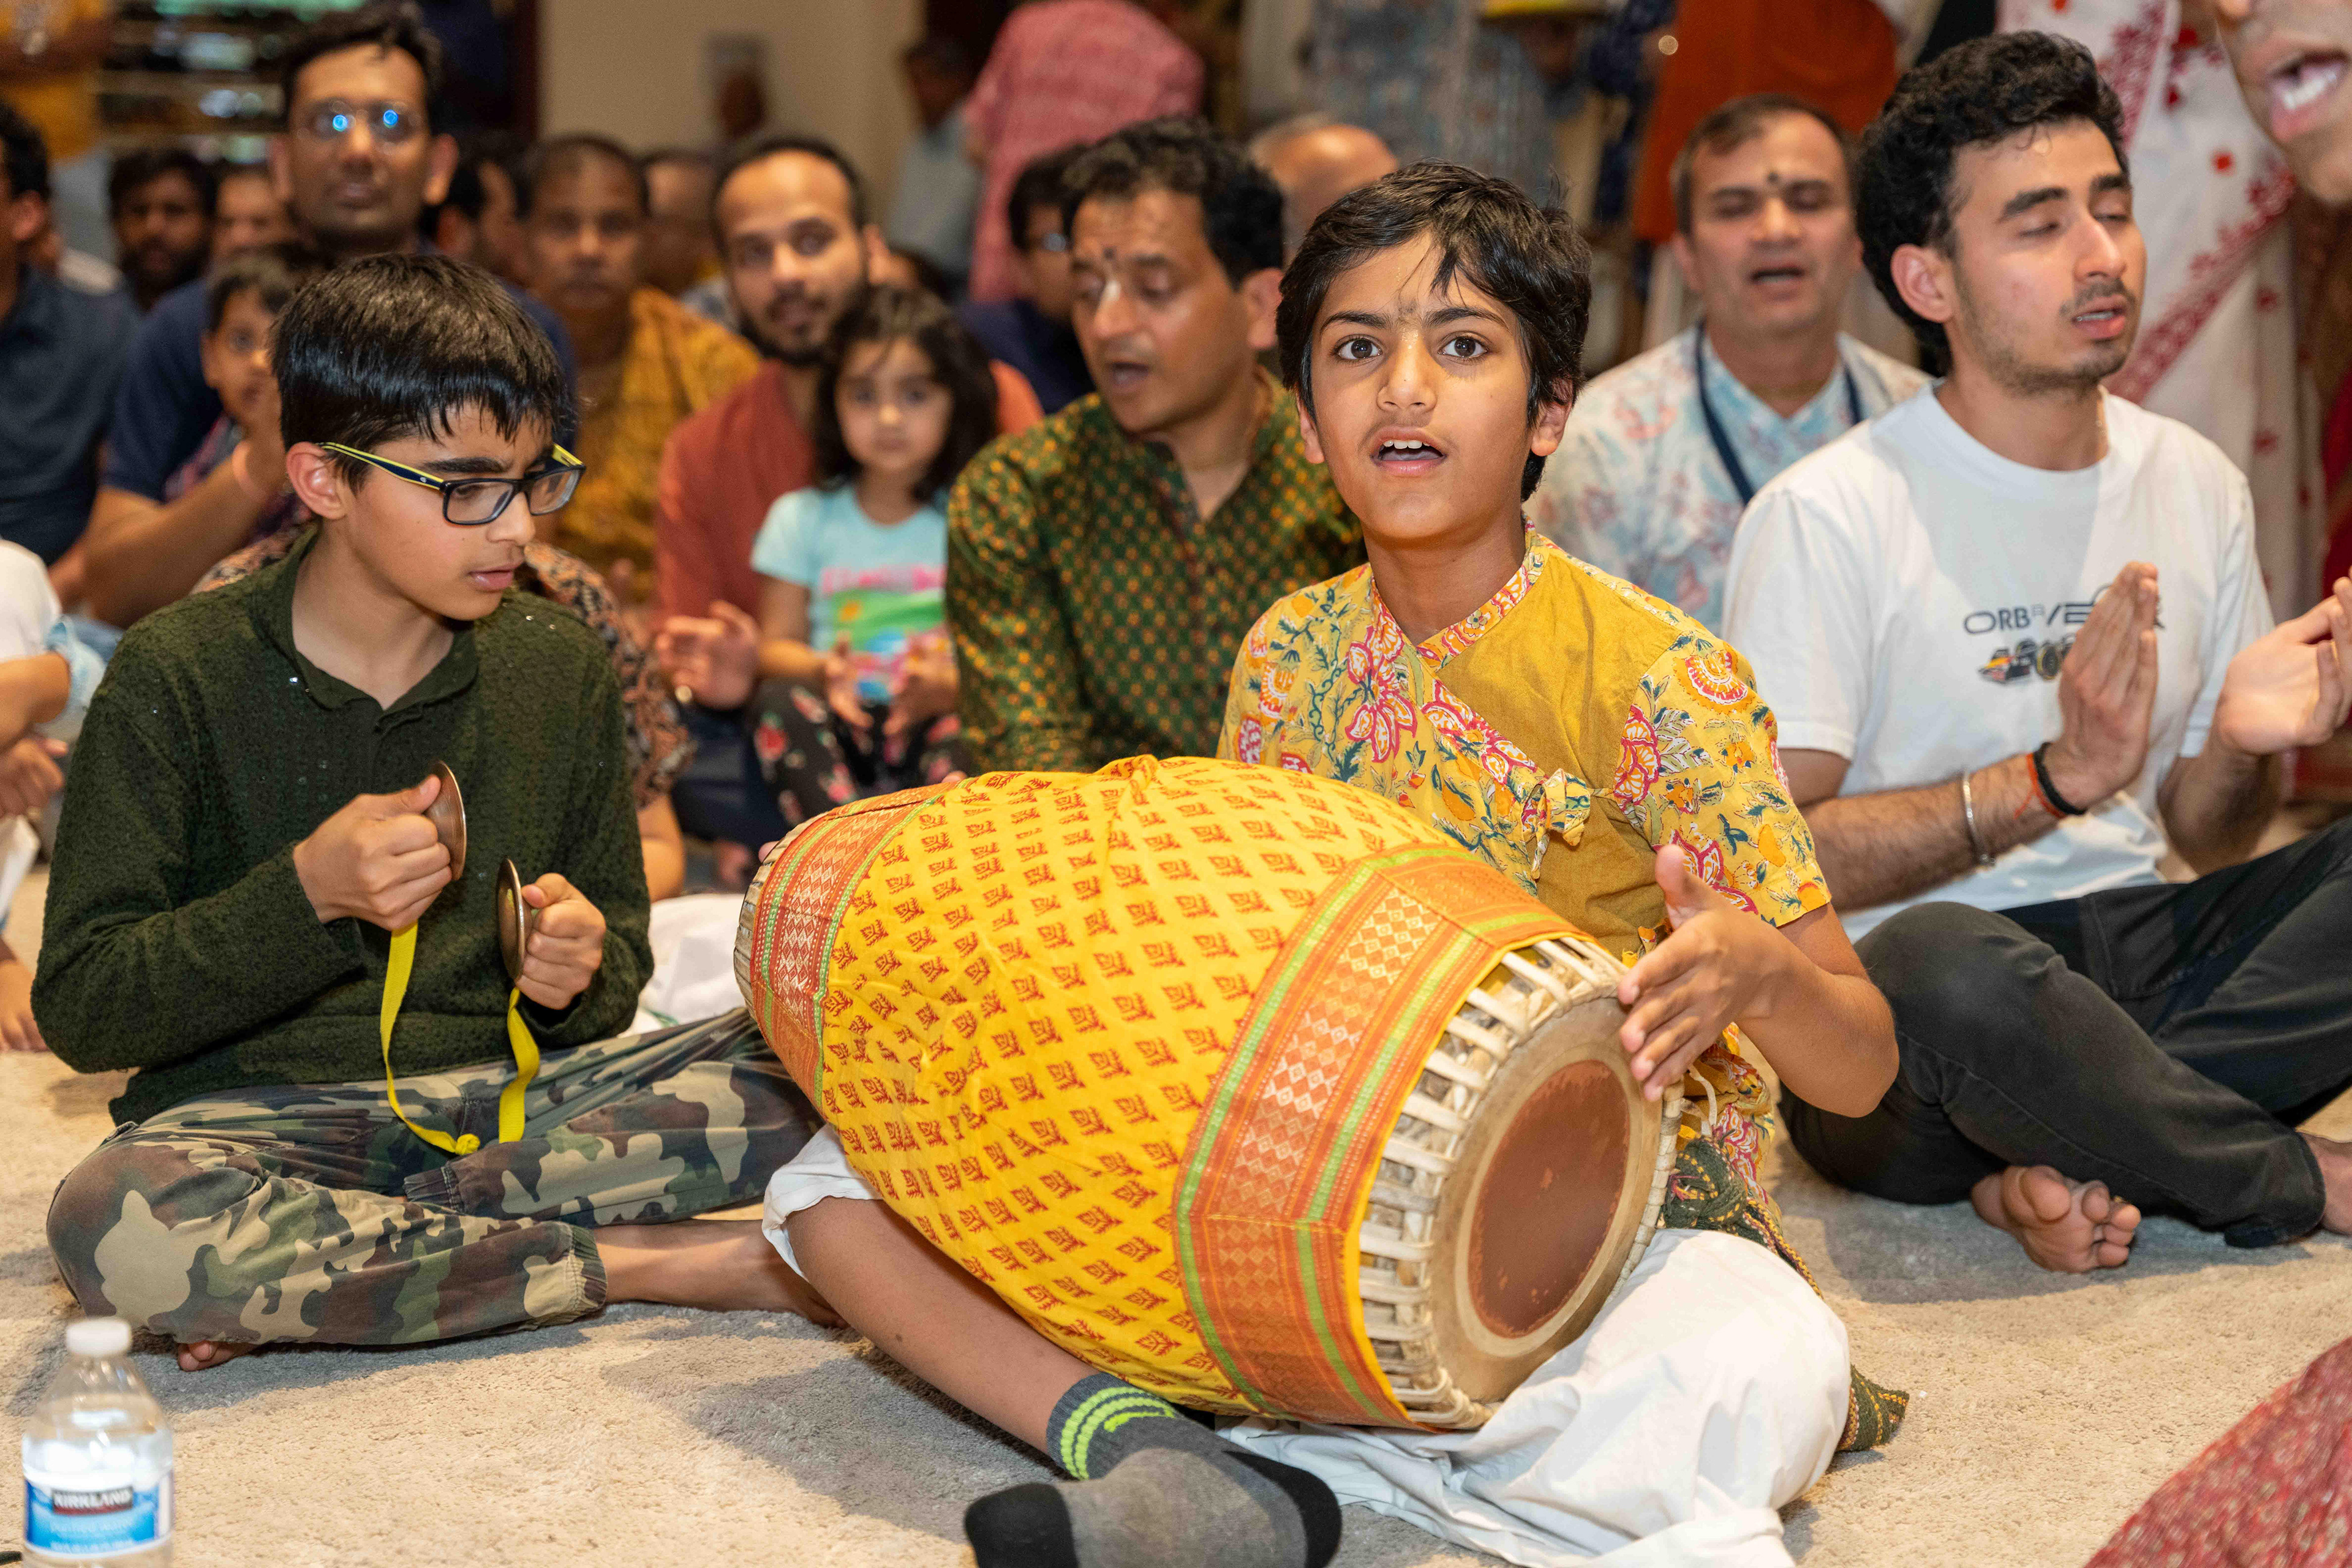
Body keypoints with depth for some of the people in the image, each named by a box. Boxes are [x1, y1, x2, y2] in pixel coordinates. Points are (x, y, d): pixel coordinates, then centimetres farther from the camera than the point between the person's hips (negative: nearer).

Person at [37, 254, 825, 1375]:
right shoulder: (178, 679, -4)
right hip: (258, 1121, -3)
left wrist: (584, 971, -10)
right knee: (112, 1223, -38)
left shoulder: (559, 672, 8)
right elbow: (79, 1009, -7)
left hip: (508, 1105, 4)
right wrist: (305, 897, -21)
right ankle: (641, 1263, -24)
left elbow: (617, 978, 15)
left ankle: (316, 1259, -20)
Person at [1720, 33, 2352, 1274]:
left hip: (2134, 962, 6)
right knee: (1946, 963, -40)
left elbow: (2205, 841, 16)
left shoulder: (2195, 484, 10)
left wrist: (2242, 746, -8)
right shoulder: (1829, 517, -9)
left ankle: (2065, 1157, -20)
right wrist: (2052, 780, -21)